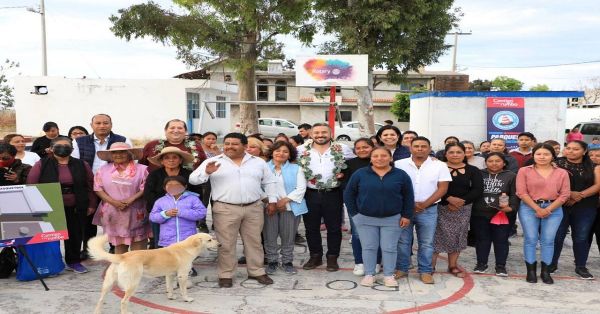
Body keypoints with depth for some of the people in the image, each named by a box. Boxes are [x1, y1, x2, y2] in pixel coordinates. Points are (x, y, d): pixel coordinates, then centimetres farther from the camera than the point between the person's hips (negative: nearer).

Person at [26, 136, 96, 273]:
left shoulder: (81, 165, 4)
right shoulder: (41, 165, -1)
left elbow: (90, 186, 6)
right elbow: (31, 186, -3)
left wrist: (91, 205, 3)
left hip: (76, 209, 2)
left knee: (75, 235, 8)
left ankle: (74, 262, 20)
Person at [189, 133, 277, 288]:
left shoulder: (258, 162, 8)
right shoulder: (213, 162, 0)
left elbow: (269, 181, 16)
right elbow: (193, 179, -6)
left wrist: (272, 200, 10)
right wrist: (207, 172, -24)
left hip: (254, 208, 3)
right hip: (225, 209, -2)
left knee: (254, 241, 11)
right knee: (226, 244, 3)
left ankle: (256, 271, 25)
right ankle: (225, 275, 16)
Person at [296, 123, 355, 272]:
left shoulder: (342, 149, -1)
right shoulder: (301, 150, 1)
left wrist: (345, 173, -3)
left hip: (333, 194, -1)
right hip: (310, 194, 1)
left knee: (334, 227, 6)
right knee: (311, 227, 9)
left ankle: (332, 257, 19)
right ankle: (315, 256, 24)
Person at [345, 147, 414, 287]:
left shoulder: (401, 175, -3)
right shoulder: (360, 174, -4)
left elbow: (408, 197, 3)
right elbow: (348, 194, 2)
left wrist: (407, 215, -2)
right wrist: (353, 213, -3)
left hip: (392, 219, 0)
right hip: (365, 219, 0)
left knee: (389, 248, 6)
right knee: (368, 247, 7)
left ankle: (389, 275, 19)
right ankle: (369, 274, 19)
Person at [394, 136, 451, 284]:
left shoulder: (440, 166, 0)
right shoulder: (399, 164, -1)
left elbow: (443, 188, -4)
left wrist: (424, 204, -12)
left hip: (428, 210, 0)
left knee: (426, 243, 6)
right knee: (402, 241, 7)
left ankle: (425, 271, 17)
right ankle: (401, 269, 19)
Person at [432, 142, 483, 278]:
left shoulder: (473, 170, 6)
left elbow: (478, 190, -1)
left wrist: (462, 201, -14)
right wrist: (449, 199, -21)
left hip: (463, 209, 3)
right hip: (441, 208, -3)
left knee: (457, 237, 8)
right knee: (437, 236, -6)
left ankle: (453, 265, 20)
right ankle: (430, 265, 3)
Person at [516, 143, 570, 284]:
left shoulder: (562, 173, 6)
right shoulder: (524, 171, 1)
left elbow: (565, 194, 1)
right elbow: (522, 192, -5)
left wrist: (548, 209, -9)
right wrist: (537, 209, -11)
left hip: (554, 209, 1)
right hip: (529, 208, -1)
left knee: (548, 241, 2)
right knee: (530, 239, -2)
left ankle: (545, 271, 11)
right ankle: (531, 270, 7)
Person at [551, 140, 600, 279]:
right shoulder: (557, 164, 0)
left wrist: (579, 196, -14)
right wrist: (570, 194, -19)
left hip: (585, 208, 2)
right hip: (559, 206, -2)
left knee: (581, 237, 7)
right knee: (557, 236, 2)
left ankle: (581, 267, 18)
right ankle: (552, 264, 14)